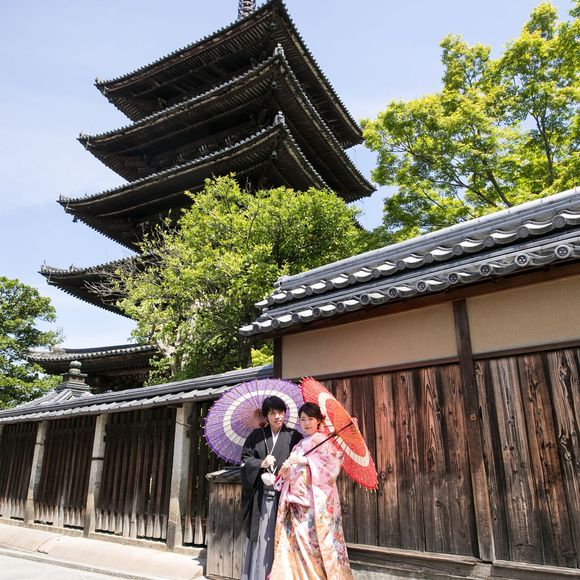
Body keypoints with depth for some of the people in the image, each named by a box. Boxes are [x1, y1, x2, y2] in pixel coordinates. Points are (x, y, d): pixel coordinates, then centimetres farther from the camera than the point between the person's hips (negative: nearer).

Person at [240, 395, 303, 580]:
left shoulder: (294, 437, 2)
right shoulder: (256, 435, 8)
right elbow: (245, 460, 7)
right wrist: (261, 464, -10)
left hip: (284, 495, -1)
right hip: (261, 497, 2)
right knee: (260, 539, 4)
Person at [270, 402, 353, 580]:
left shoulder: (325, 441, 1)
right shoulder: (299, 445, 19)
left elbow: (333, 466, -13)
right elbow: (291, 473, 18)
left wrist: (307, 461, -17)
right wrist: (286, 469, -3)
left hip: (317, 501, -6)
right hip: (297, 502, 6)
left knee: (317, 543, -7)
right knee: (296, 542, 2)